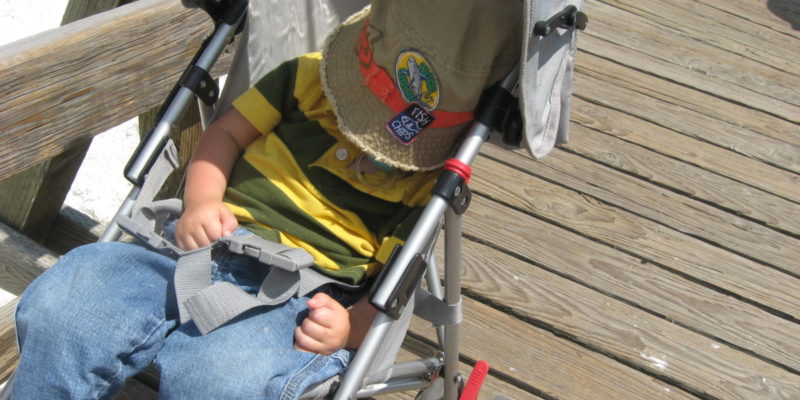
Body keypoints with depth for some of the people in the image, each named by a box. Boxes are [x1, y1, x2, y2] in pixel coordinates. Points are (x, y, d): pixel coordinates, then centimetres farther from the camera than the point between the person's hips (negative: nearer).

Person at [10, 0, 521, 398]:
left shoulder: (431, 178, 0)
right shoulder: (312, 77, 7)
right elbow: (228, 132, 13)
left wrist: (351, 328, -19)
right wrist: (200, 203, -5)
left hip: (304, 295, -3)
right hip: (208, 243, 4)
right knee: (57, 308, -19)